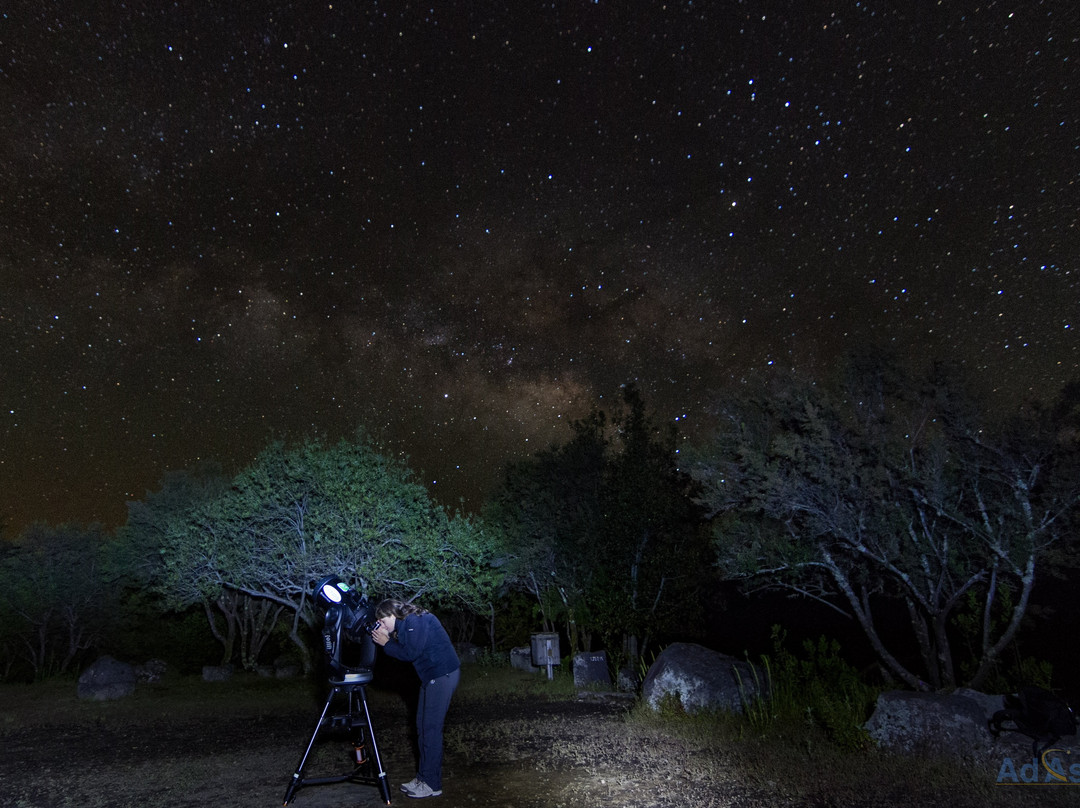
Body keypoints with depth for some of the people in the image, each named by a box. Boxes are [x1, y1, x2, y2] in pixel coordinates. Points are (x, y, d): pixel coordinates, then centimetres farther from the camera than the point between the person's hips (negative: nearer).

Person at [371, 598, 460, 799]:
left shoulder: (416, 621, -17)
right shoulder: (405, 624, 13)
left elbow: (411, 654, -20)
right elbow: (403, 652, 10)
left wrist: (386, 643, -9)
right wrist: (387, 638, -2)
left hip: (443, 674, -10)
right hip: (431, 675, 10)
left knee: (431, 728, -5)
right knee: (422, 725, 14)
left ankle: (432, 784, 4)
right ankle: (423, 776, 23)